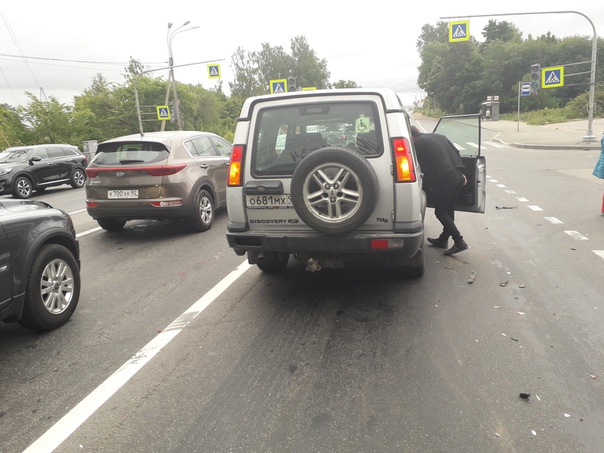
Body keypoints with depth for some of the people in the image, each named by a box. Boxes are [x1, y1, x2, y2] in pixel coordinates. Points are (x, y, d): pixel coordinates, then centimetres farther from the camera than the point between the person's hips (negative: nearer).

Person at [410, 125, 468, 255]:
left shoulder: (417, 144, 0)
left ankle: (459, 242, -4)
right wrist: (461, 172, 17)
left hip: (444, 179, -8)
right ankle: (443, 239, 30)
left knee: (440, 212, 2)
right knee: (449, 210, 18)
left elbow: (423, 168, 5)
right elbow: (456, 152, 17)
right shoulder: (439, 136, 20)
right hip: (458, 176, 8)